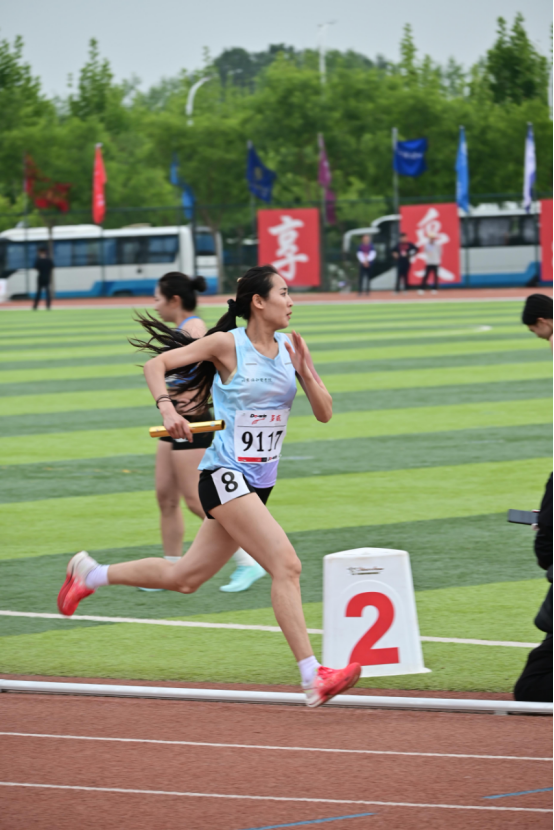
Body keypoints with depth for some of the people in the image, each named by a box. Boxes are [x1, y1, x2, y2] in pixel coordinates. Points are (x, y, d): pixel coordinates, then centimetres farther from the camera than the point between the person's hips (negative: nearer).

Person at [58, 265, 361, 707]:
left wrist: (305, 372, -11)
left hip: (258, 483, 7)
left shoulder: (290, 348, 6)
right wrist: (167, 408, -24)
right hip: (224, 475, -7)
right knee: (286, 565, -20)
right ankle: (313, 678, -22)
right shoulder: (227, 344, -10)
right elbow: (156, 365, -7)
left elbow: (325, 413, 6)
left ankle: (90, 574, 35)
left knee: (184, 578, 15)